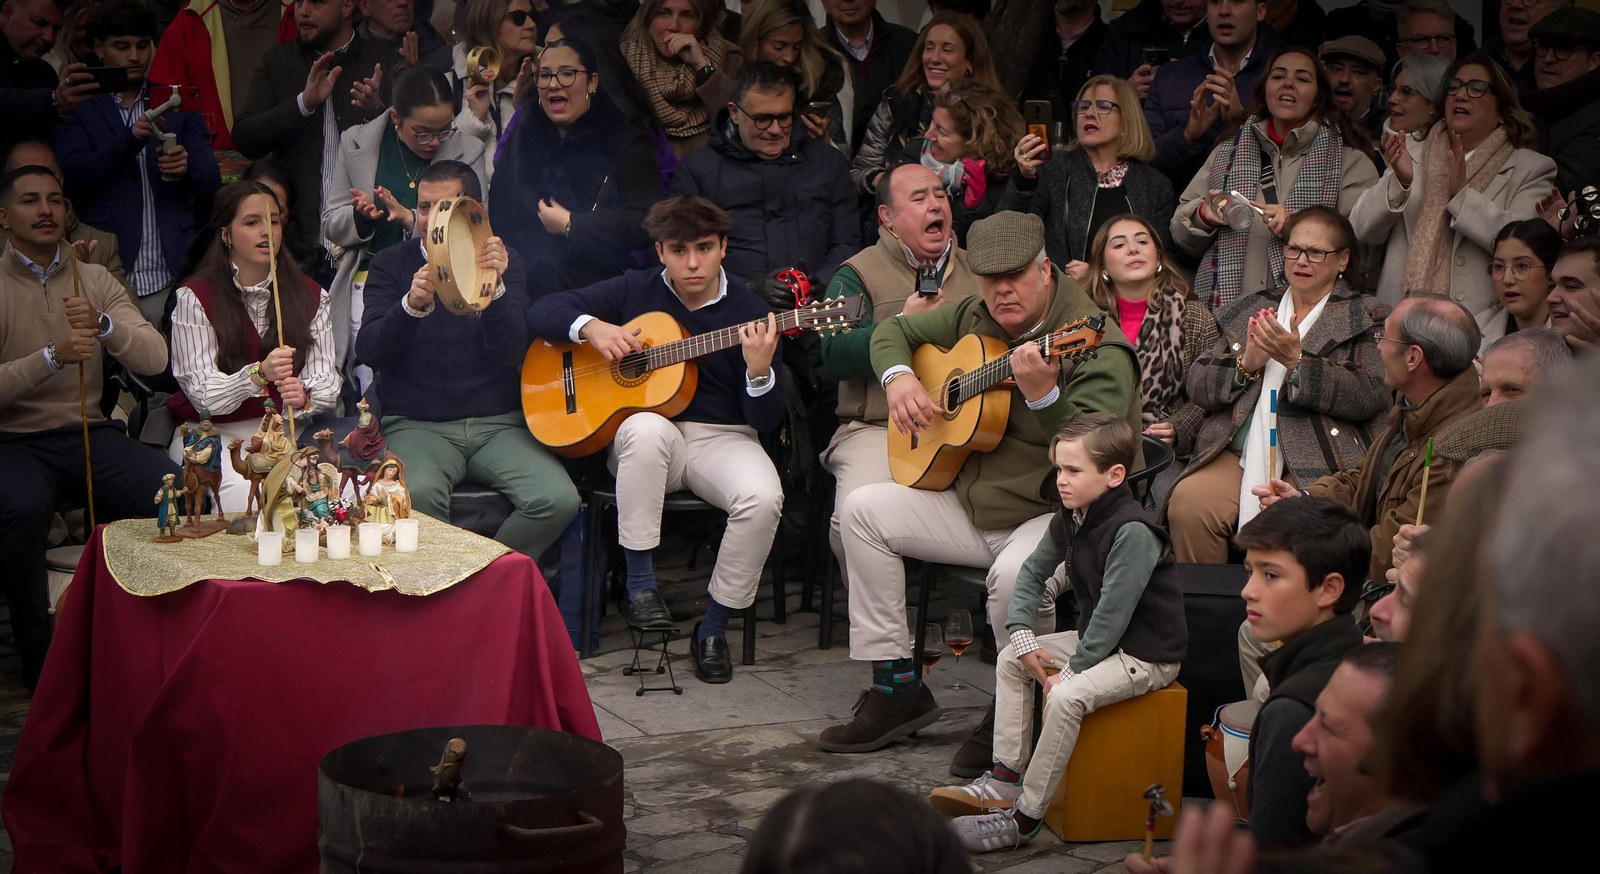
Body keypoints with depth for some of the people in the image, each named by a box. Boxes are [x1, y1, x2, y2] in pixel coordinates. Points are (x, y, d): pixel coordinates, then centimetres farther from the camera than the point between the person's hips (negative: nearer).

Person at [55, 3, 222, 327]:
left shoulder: (178, 105, 16)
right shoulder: (79, 109, 8)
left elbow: (211, 183, 10)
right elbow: (74, 175, -6)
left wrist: (185, 168, -12)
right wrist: (130, 139, -19)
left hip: (173, 273, 2)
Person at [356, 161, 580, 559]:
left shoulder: (504, 262, 8)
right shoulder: (392, 264, 7)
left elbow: (510, 354, -7)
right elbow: (369, 352, -8)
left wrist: (494, 288, -23)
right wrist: (412, 305, -26)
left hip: (497, 423, 2)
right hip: (417, 425, -2)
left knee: (558, 499, -23)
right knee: (416, 496, -35)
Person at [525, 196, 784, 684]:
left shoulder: (750, 315, 1)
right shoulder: (635, 292, 5)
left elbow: (767, 420, -3)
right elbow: (542, 313, 7)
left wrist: (759, 370, -24)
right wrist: (590, 327, -12)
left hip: (721, 438, 0)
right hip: (645, 440, 0)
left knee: (763, 497, -32)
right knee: (648, 428, -38)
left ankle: (713, 629, -11)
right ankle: (640, 585, -25)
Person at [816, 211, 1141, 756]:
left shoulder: (1098, 348, -18)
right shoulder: (974, 319, 6)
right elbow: (894, 331, 21)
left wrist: (1042, 395, -46)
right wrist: (898, 378, -1)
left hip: (1059, 513, -8)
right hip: (972, 501, 8)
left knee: (1014, 574, -38)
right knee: (862, 509, -1)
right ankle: (897, 688, 2)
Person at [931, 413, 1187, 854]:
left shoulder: (1132, 532, -25)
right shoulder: (1069, 520, 2)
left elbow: (1113, 613, -27)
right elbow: (1032, 573, 13)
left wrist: (1070, 671, -24)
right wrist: (1022, 635, -1)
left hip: (1148, 654, -10)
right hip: (1097, 637, 10)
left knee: (1066, 697, -30)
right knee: (1011, 661, 7)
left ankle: (1025, 817, -20)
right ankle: (1004, 779, 4)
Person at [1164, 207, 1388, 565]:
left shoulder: (1365, 318, 13)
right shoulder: (1249, 310, 25)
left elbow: (1373, 396, -4)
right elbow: (1196, 385, 16)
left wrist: (1297, 361, -13)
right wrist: (1246, 364, -3)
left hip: (1313, 462, -3)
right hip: (1237, 453, 3)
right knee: (1187, 503, -28)